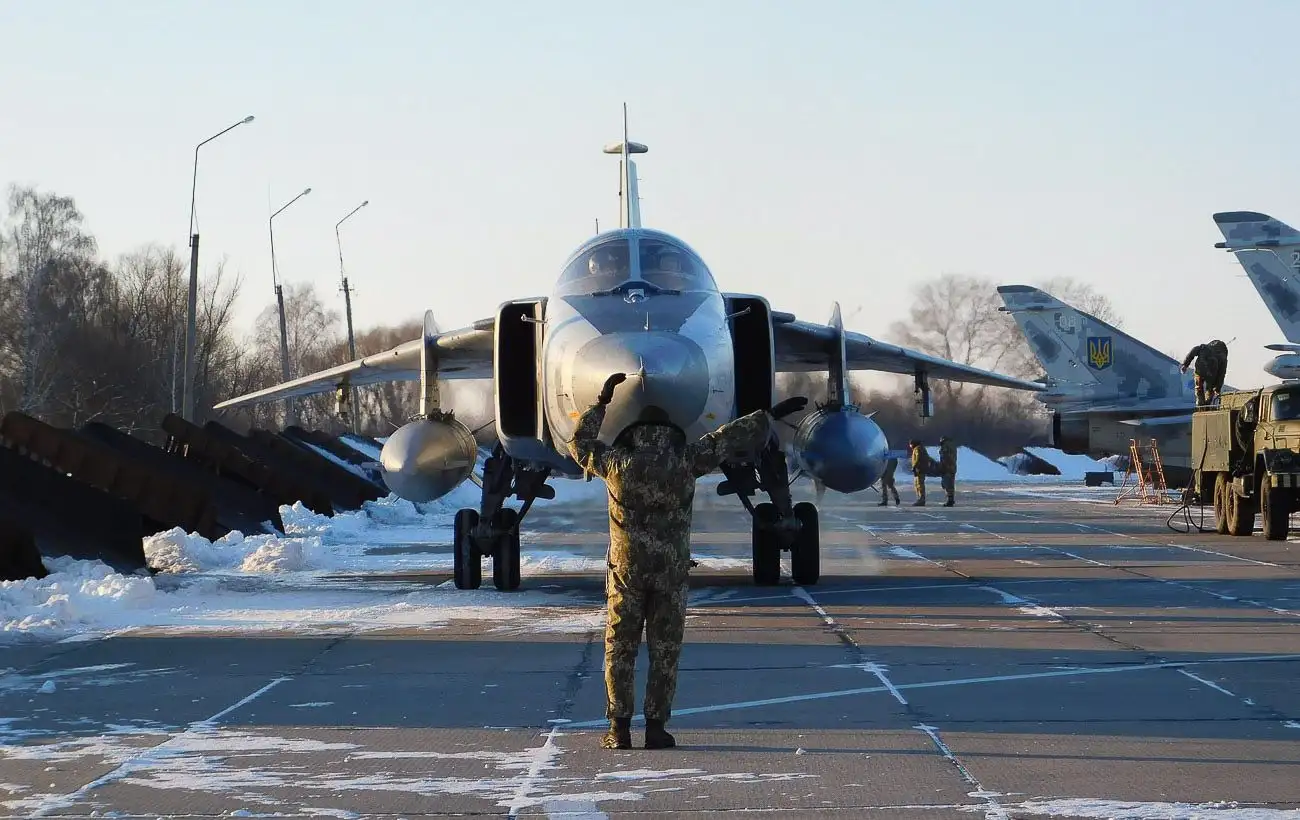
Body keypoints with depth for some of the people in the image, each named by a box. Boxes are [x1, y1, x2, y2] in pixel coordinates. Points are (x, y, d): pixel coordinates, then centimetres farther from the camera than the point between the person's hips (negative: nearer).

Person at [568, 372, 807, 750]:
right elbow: (731, 438, 5)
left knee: (620, 649, 6)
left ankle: (619, 729, 3)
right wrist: (772, 415, 14)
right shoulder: (684, 461, -2)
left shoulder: (617, 464, -1)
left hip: (627, 569, 0)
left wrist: (602, 402, 26)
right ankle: (655, 727, 3)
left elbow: (581, 444, 18)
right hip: (671, 570, 0)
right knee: (664, 651, 6)